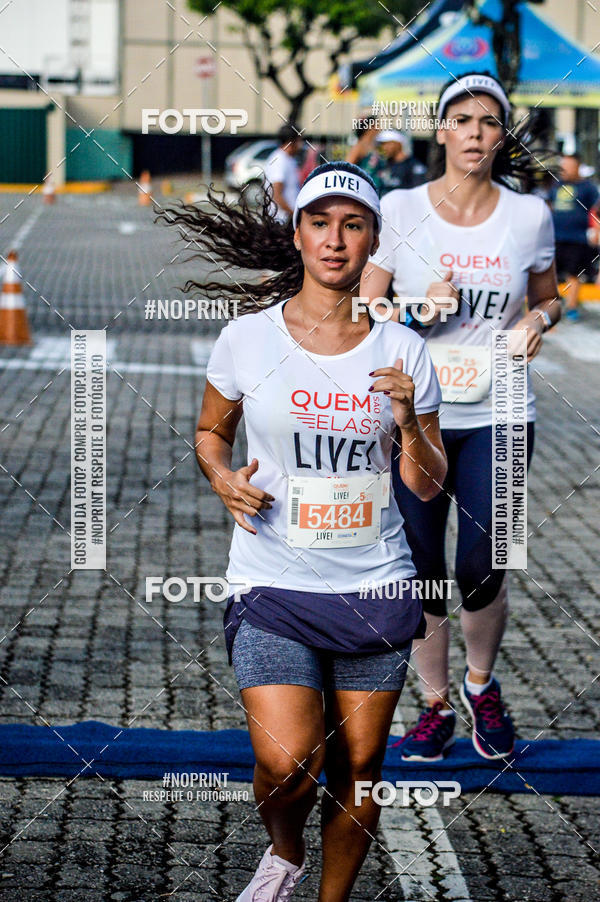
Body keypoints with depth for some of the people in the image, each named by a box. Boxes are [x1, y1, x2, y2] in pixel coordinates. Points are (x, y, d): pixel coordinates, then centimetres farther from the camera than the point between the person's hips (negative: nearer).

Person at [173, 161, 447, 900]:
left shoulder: (401, 350, 1)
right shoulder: (246, 339, -2)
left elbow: (429, 486, 6)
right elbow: (210, 430, 14)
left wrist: (408, 424, -14)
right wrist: (223, 478, -7)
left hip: (375, 587, 2)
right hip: (273, 585, -2)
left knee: (357, 767, 6)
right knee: (287, 763, -15)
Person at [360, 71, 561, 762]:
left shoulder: (529, 215, 0)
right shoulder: (399, 210, -3)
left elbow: (548, 297, 16)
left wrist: (537, 320, -7)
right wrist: (420, 307, -17)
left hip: (497, 418, 0)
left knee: (481, 570, -1)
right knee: (421, 571, 5)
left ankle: (482, 685, 28)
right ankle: (435, 705, 25)